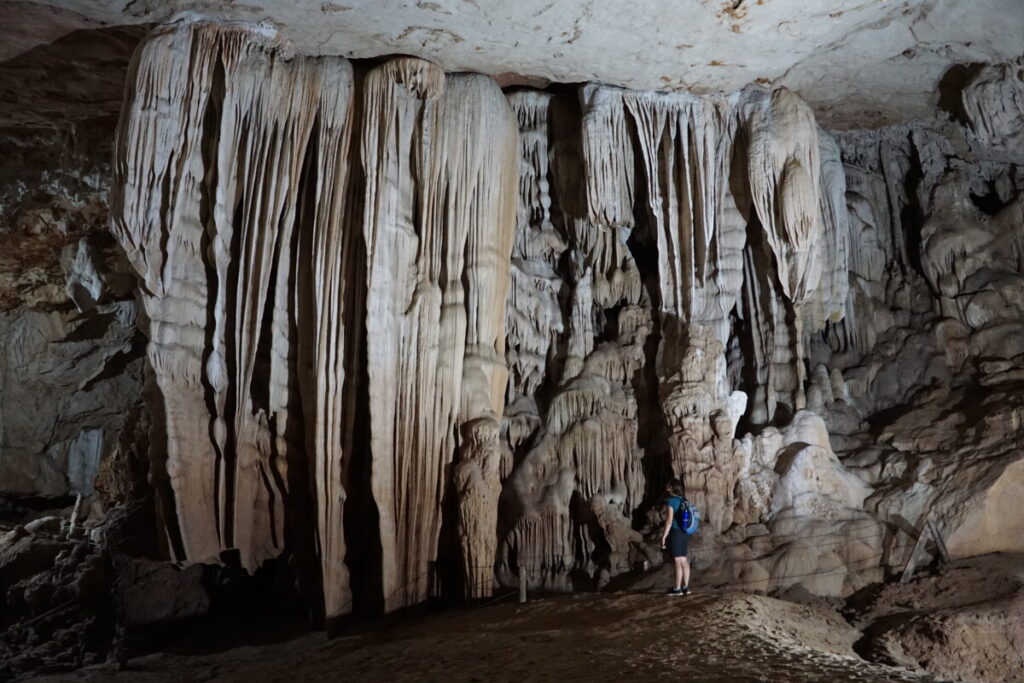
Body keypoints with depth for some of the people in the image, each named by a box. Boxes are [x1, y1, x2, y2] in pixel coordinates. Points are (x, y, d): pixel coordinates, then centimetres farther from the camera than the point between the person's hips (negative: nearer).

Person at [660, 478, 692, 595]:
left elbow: (669, 521, -16)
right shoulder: (682, 501, 11)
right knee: (684, 560, 10)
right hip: (684, 533, 8)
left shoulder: (671, 501, -11)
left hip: (675, 533, -8)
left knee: (678, 561, -5)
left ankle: (677, 589, 0)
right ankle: (686, 587, 14)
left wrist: (663, 537, -13)